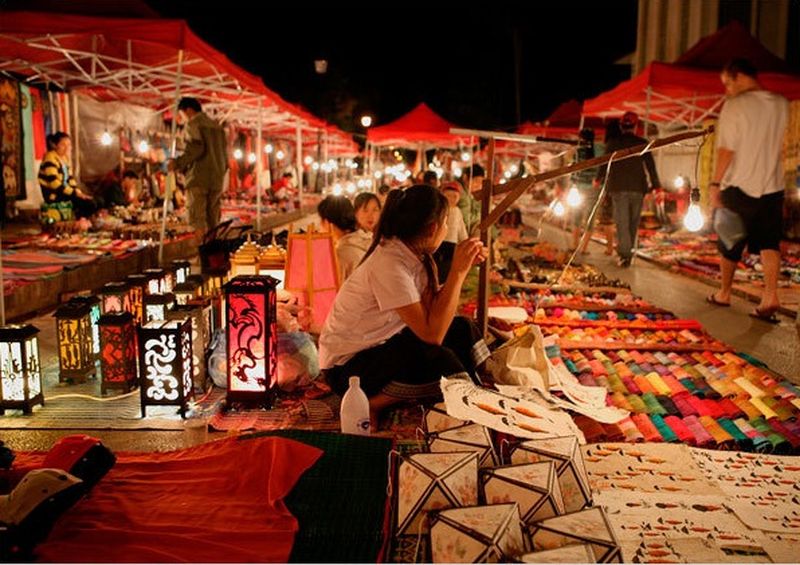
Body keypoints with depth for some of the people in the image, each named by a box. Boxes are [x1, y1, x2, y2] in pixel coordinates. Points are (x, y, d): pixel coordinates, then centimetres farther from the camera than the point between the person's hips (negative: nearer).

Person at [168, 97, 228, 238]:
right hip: (217, 180, 7)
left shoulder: (193, 123, -2)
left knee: (198, 221, -8)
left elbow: (196, 148, -17)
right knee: (212, 222, 8)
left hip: (199, 179, -7)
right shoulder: (216, 126, 20)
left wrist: (178, 163, -15)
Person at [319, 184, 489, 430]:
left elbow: (433, 309, -4)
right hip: (347, 365, -9)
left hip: (383, 343, 9)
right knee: (439, 359, -30)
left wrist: (462, 268, -7)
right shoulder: (390, 264, -28)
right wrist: (457, 272, -27)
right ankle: (371, 404, -12)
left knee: (463, 330, 2)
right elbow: (432, 334, -29)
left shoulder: (412, 252, -3)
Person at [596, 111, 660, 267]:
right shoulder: (642, 143, 1)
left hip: (618, 187, -1)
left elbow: (604, 162, 7)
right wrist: (655, 185, -1)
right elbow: (650, 166, -3)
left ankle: (624, 254, -14)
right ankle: (628, 252, 18)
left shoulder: (612, 143, 1)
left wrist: (598, 179, 23)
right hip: (638, 187, 1)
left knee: (622, 221, -2)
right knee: (634, 222, 13)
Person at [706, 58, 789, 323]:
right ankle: (771, 295, -12)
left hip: (740, 187, -4)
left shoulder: (735, 106, -11)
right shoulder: (781, 104, 7)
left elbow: (726, 150, -15)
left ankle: (724, 293, 23)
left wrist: (715, 184, -12)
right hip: (773, 185, 4)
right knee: (769, 243, 3)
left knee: (730, 244, 10)